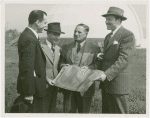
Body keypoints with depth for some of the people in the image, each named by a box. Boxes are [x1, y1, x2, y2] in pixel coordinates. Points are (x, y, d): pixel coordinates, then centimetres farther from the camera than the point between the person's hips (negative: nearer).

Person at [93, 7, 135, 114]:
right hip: (106, 82, 9)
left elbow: (123, 60, -19)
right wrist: (102, 56, 4)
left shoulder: (128, 35, -11)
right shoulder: (108, 36, 18)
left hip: (118, 84, -9)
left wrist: (106, 74, -25)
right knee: (106, 111, 14)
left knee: (119, 112, -2)